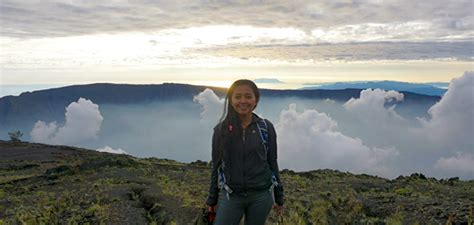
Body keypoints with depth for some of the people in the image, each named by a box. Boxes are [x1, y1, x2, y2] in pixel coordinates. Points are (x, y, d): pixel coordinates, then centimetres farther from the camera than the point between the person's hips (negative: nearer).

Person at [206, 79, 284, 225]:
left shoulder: (266, 127, -4)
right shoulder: (221, 129, -3)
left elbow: (272, 163, 3)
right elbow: (216, 166, 4)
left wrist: (279, 197, 7)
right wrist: (212, 199, 9)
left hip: (261, 196, 0)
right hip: (230, 196, 0)